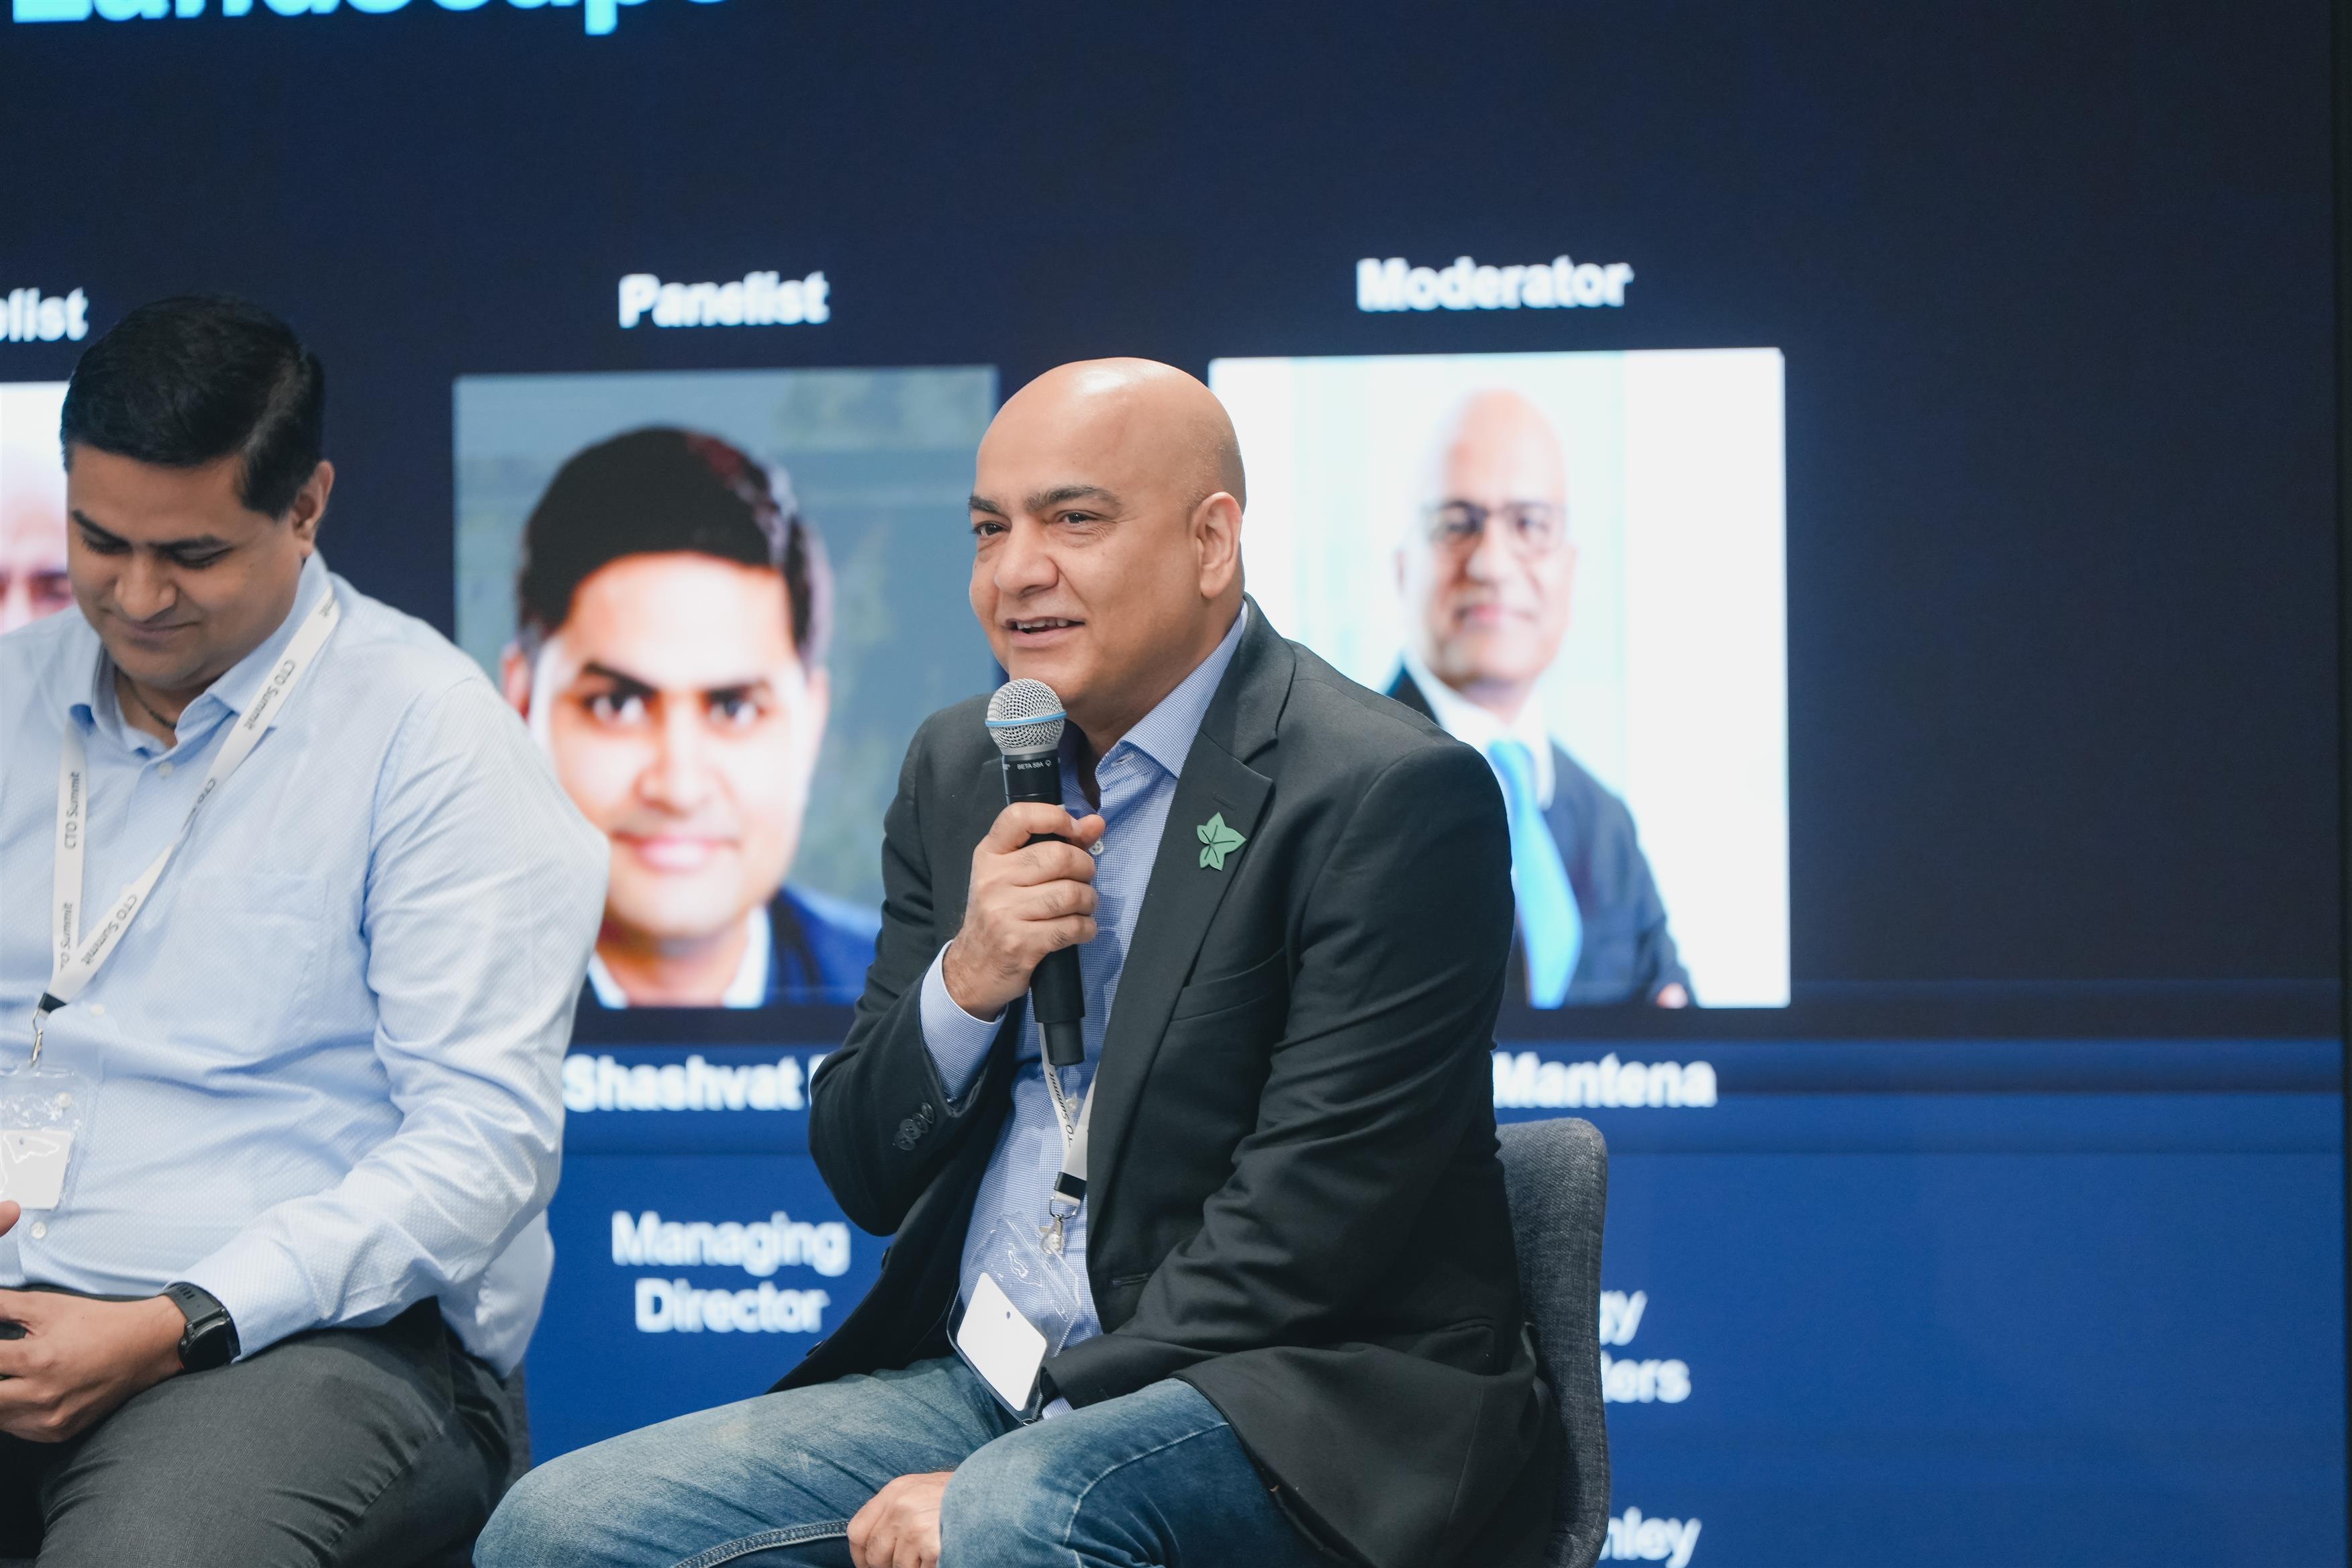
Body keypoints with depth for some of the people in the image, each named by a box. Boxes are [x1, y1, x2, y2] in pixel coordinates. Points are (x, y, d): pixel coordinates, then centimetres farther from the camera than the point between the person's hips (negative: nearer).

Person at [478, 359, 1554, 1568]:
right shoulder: (959, 769, 13)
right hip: (973, 1378, 7)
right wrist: (964, 985, -8)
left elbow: (1304, 1228, -15)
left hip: (1293, 1406, -7)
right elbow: (863, 1179, 14)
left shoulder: (1395, 797, -10)